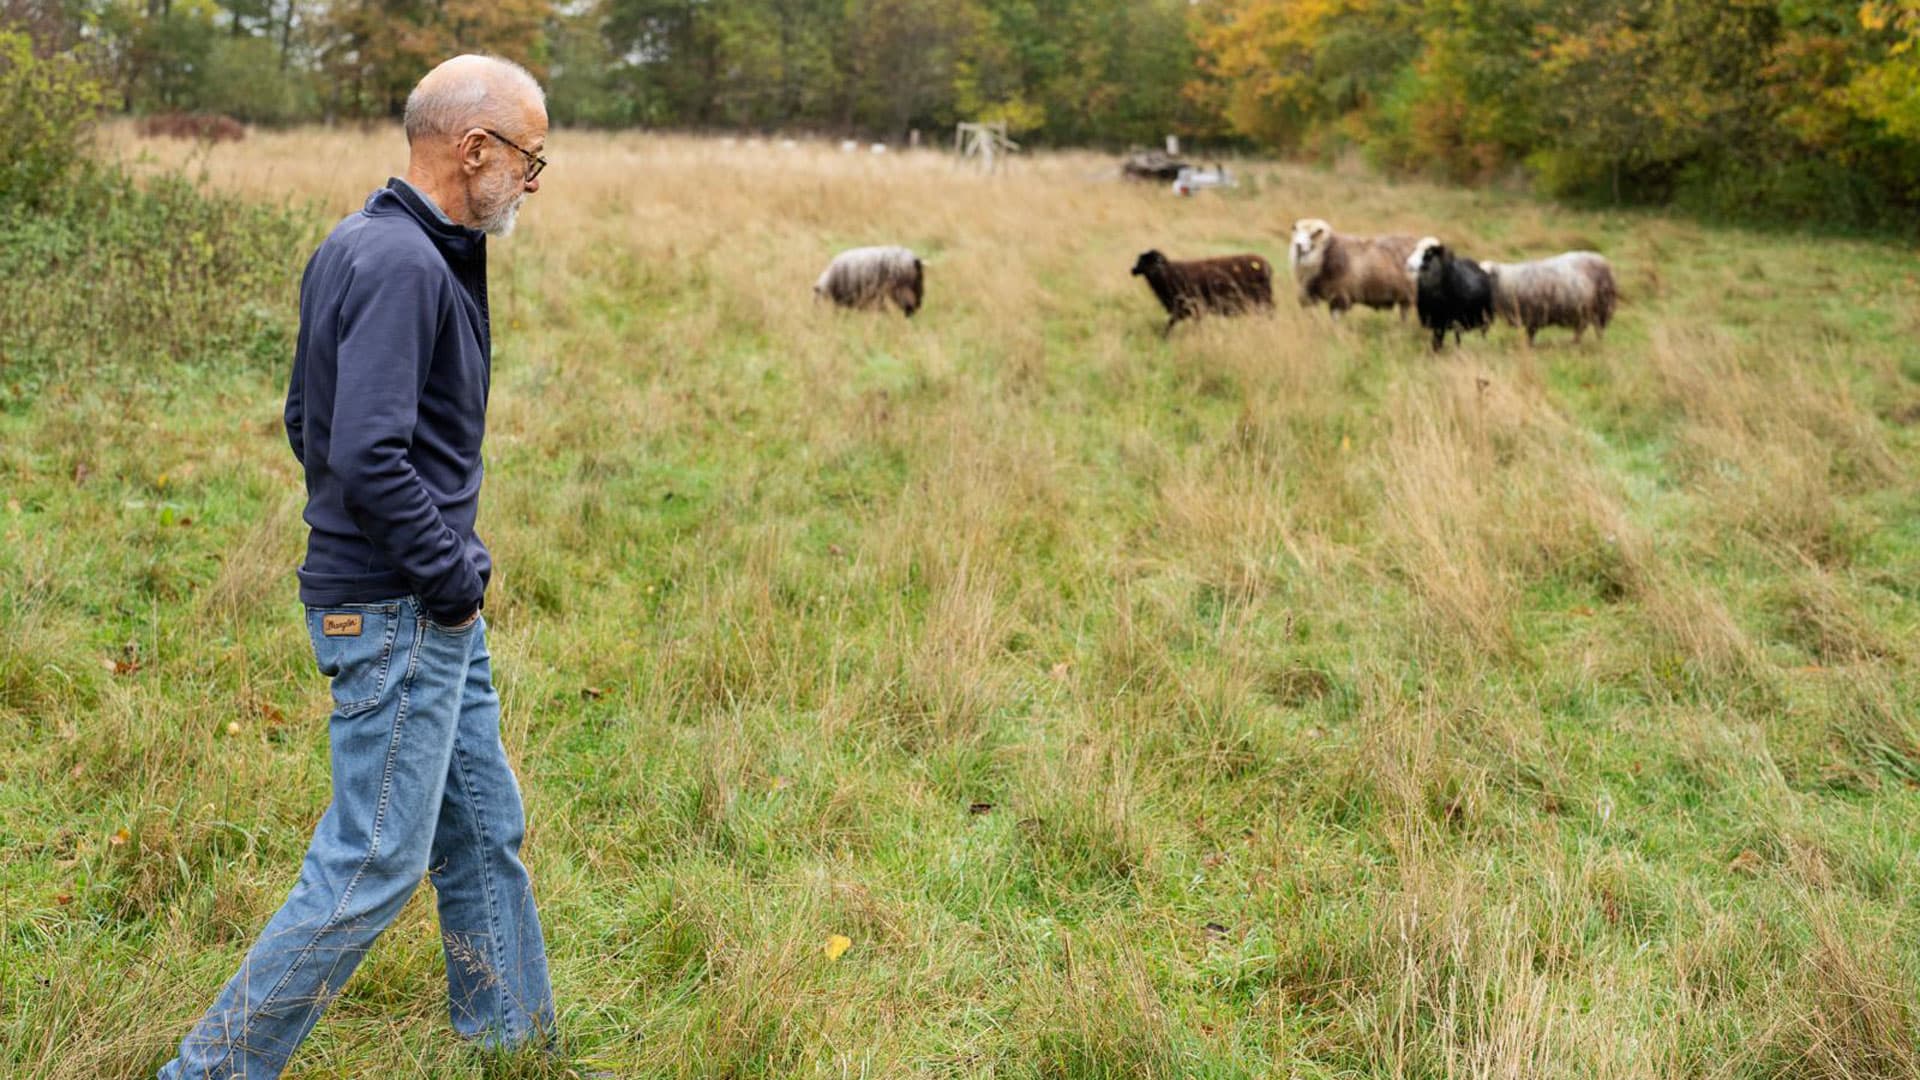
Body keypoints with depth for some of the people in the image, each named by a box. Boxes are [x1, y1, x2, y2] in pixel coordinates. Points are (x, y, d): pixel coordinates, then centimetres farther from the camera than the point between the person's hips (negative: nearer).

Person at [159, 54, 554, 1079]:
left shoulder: (356, 247, 11)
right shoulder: (400, 264, -20)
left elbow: (310, 423, 18)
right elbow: (371, 457, -28)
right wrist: (454, 576, -16)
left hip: (434, 613, 10)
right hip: (394, 613, -10)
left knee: (483, 830, 17)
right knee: (374, 863, -2)